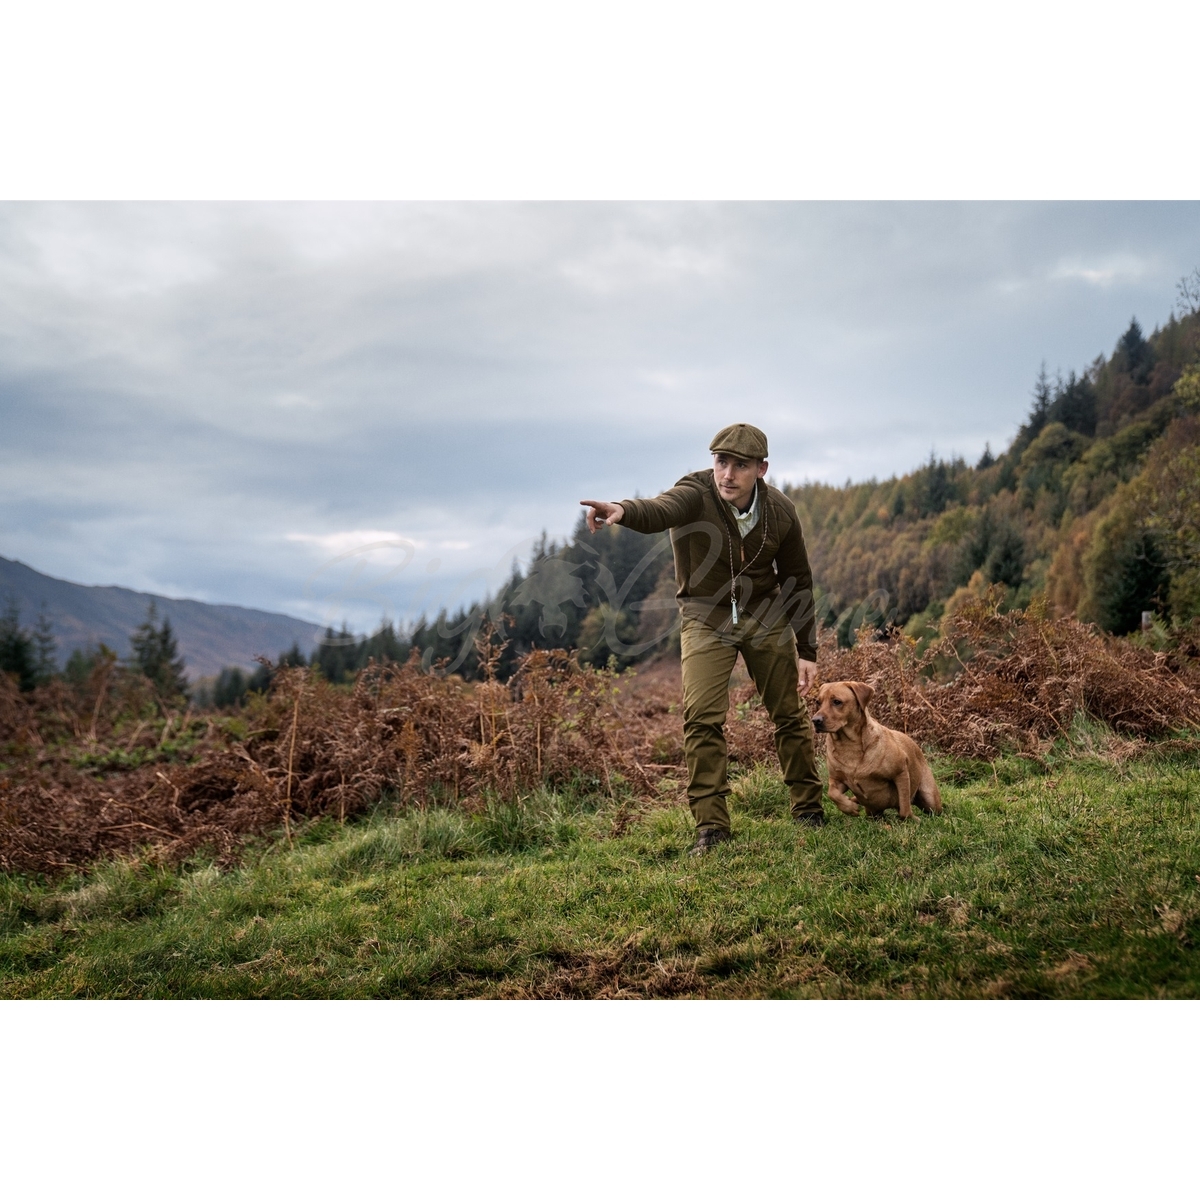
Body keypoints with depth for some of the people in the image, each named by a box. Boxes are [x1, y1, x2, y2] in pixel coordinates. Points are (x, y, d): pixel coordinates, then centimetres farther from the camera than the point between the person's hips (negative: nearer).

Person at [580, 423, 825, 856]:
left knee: (790, 714, 8)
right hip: (706, 616, -2)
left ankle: (809, 810, 26)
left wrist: (807, 651, 2)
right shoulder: (695, 495, -23)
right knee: (702, 718, -14)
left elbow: (798, 581, 1)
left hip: (765, 614, 3)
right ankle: (711, 825, -3)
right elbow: (659, 511, -47)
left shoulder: (780, 511, -11)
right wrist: (624, 510, -71)